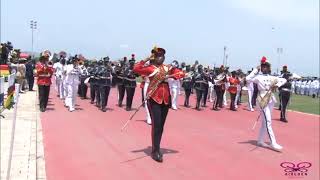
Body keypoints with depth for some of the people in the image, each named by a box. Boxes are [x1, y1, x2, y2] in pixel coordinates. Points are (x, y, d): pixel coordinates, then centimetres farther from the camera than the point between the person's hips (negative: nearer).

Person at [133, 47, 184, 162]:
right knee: (156, 124, -9)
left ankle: (156, 149, 24)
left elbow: (182, 73, 4)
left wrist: (169, 76, -12)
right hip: (154, 99, -5)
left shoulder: (168, 68, 11)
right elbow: (136, 69, -16)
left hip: (166, 98, 5)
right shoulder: (150, 68, -3)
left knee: (161, 125, 11)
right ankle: (155, 151, 0)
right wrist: (148, 59, -13)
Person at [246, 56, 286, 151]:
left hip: (271, 101, 7)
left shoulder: (272, 78, 11)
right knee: (268, 122, -8)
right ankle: (273, 143, -6)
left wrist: (277, 85, -3)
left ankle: (260, 141, 24)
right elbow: (248, 78, -20)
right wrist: (256, 70, -13)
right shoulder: (258, 77, -5)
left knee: (265, 122, 12)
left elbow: (284, 80, 16)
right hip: (263, 101, -7)